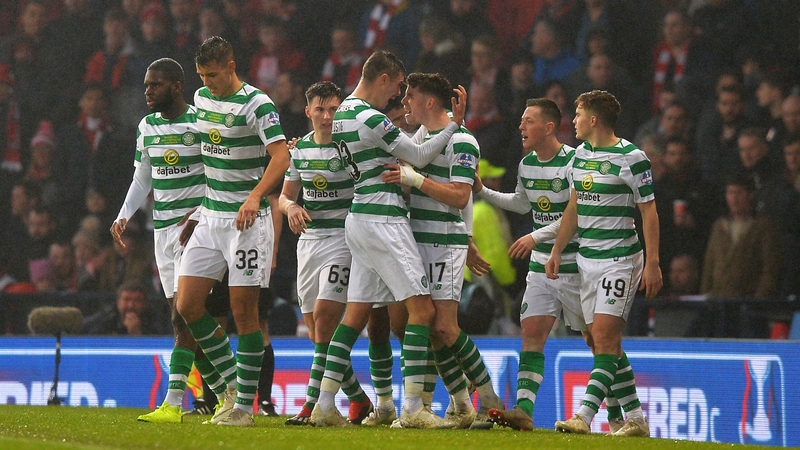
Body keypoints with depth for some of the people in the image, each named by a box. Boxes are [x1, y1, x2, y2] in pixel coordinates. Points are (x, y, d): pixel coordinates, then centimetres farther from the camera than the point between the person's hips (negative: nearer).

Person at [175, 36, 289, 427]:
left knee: (243, 311, -6)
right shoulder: (202, 98, 10)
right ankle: (232, 381, 13)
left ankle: (245, 405, 1)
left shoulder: (256, 104, -13)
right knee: (187, 306, -1)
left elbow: (281, 157, -23)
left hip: (247, 219, -7)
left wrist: (255, 196, -38)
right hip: (209, 218, 7)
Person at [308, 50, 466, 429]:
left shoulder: (344, 113, 13)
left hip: (359, 220, 10)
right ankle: (412, 408, -13)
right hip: (382, 222, -10)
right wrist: (455, 123, -3)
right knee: (422, 309, -7)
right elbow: (419, 157, -8)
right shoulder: (371, 119, -16)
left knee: (356, 314, 10)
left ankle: (325, 405, 6)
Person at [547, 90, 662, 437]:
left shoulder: (631, 157, -10)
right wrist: (557, 250, 20)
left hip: (620, 259, -8)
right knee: (604, 342, 6)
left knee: (605, 337, -14)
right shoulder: (581, 154, 12)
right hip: (587, 258, 8)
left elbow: (649, 212, -9)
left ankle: (584, 416, -22)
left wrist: (652, 264, -13)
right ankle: (636, 420, 12)